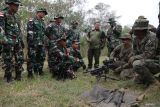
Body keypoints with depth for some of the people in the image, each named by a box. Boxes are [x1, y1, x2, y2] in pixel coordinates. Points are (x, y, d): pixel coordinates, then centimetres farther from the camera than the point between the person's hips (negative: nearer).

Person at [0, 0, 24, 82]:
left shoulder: (16, 16, 15)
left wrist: (21, 40, 19)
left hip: (17, 42, 7)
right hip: (8, 42, -7)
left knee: (20, 59, 8)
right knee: (8, 61, -2)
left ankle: (18, 76, 21)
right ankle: (8, 78, 11)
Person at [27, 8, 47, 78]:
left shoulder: (42, 22, 19)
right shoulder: (32, 21, -4)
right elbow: (30, 33, -12)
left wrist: (43, 42, 18)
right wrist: (31, 42, -19)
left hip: (41, 43, 7)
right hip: (33, 43, -7)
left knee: (41, 57, 10)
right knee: (32, 58, -7)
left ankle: (39, 71, 21)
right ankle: (30, 73, -2)